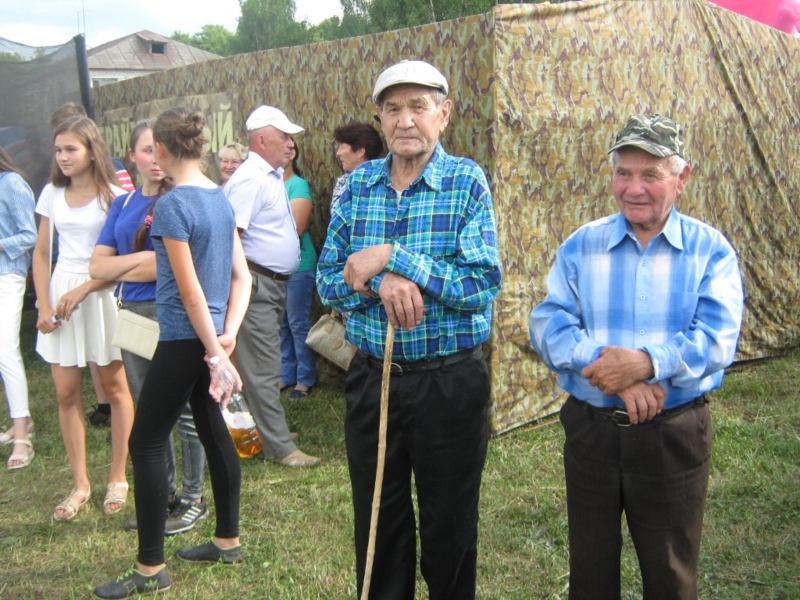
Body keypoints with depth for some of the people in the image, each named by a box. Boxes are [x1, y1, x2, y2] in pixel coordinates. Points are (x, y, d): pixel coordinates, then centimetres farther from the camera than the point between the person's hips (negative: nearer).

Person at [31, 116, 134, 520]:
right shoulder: (52, 194, 8)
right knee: (66, 393, 4)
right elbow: (41, 254, 10)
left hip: (101, 294, -4)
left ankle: (118, 479, 18)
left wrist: (82, 291, -18)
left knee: (115, 388, 5)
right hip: (60, 293, 4)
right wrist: (44, 306, 0)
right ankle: (80, 484, 15)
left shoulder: (114, 196, -6)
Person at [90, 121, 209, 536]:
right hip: (132, 314, 6)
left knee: (183, 409, 4)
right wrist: (144, 258, -13)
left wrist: (122, 269, -7)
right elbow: (97, 266, 3)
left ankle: (193, 499, 18)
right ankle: (164, 495, 28)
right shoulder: (123, 204, 10)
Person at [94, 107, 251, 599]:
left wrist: (215, 353, -14)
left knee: (147, 442, 1)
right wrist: (229, 334, -3)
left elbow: (190, 290, -19)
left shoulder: (172, 205, -17)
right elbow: (241, 276, 6)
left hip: (185, 339, -8)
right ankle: (229, 540, 30)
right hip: (211, 335, 8)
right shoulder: (221, 198, 8)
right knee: (213, 429, 17)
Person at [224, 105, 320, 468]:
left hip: (276, 283, 10)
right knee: (262, 368, -3)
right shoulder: (250, 180, -16)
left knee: (262, 364, 18)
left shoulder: (273, 177, 15)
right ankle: (279, 447, 1)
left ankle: (266, 427, 29)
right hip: (257, 283, -10)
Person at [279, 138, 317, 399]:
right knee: (281, 324, 12)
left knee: (298, 324, 0)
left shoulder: (298, 185, -9)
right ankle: (287, 375, 24)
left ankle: (305, 379, 11)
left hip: (297, 266, -6)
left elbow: (295, 229, -17)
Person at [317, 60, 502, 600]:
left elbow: (484, 285, -17)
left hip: (450, 381, -3)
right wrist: (382, 283, -20)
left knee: (449, 532, 13)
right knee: (377, 529, 18)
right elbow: (329, 281, 0)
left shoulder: (467, 181, -8)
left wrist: (393, 257, -21)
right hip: (371, 378, 4)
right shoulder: (358, 184, 3)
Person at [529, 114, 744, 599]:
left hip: (675, 435, -1)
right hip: (590, 428, 2)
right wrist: (606, 364, -24)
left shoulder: (711, 250, -3)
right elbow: (547, 323, -10)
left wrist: (647, 363, -30)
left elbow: (717, 338, -15)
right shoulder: (581, 246, 1)